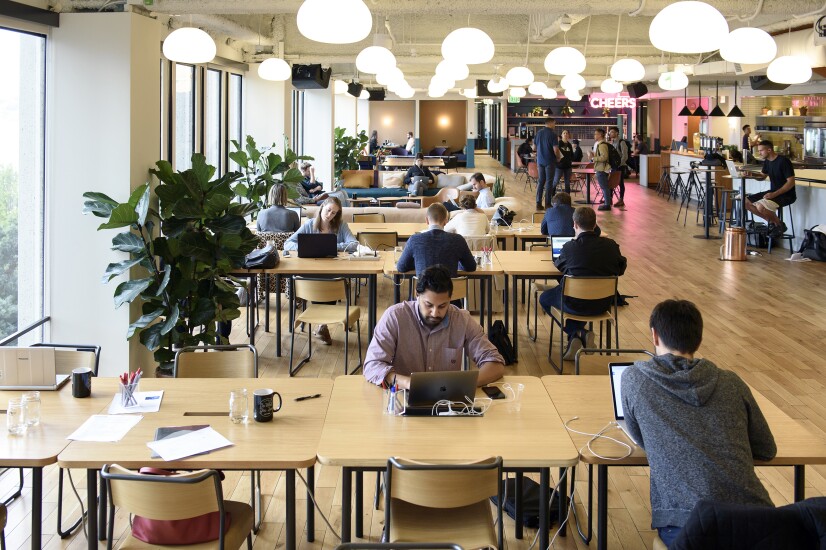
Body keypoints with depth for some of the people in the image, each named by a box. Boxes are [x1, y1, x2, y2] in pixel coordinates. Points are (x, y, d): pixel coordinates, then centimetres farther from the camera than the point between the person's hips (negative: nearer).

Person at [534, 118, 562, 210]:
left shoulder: (538, 133, 5)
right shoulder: (552, 134, -14)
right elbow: (556, 150, -17)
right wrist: (558, 157, 1)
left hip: (540, 161, 6)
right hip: (550, 161, -6)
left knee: (540, 182, 10)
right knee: (549, 182, 1)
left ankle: (538, 203, 8)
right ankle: (547, 204, 2)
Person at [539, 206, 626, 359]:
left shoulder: (570, 247, -15)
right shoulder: (610, 245, -7)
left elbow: (559, 266, 5)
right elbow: (621, 268, 8)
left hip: (576, 304, -4)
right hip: (603, 304, 4)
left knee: (545, 298, 25)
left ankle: (577, 334, 13)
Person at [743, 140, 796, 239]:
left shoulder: (783, 161, -18)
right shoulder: (767, 162, 7)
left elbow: (791, 182, -21)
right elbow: (763, 176, 23)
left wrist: (774, 194, -28)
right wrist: (752, 174, 0)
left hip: (787, 194, -9)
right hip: (773, 192, 9)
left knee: (760, 206, -31)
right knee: (745, 202, -1)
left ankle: (780, 225, -5)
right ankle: (772, 222, 7)